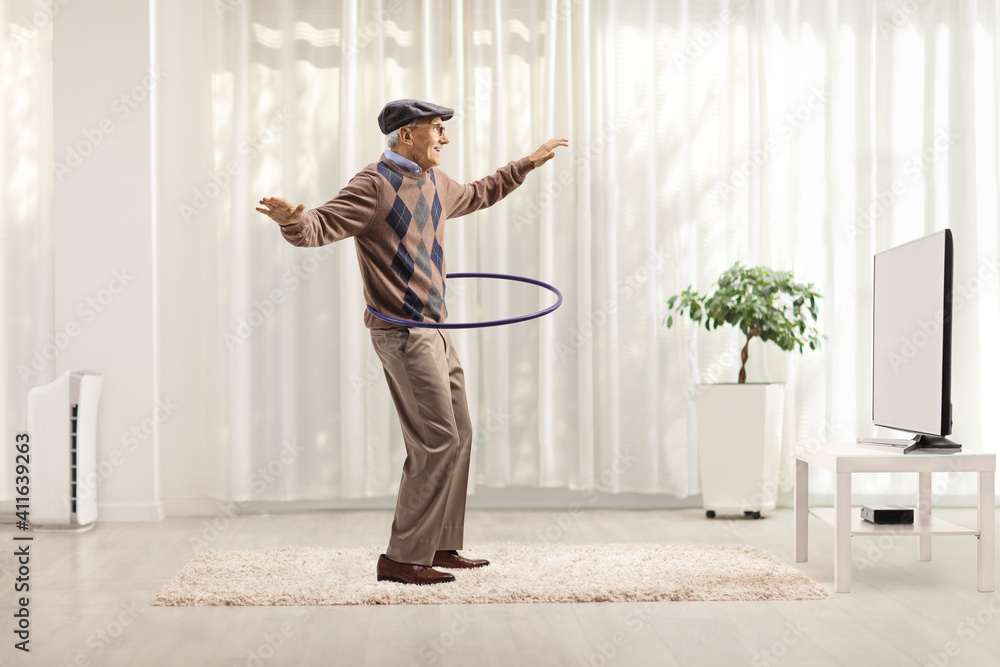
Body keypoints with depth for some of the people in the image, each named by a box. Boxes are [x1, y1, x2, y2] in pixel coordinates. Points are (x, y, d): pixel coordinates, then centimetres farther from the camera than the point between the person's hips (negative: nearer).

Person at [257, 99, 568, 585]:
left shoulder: (435, 182, 14)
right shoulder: (374, 186, -13)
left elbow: (478, 195, 34)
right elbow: (321, 226, -22)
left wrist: (528, 163, 40)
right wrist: (292, 219, -45)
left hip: (435, 330, 10)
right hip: (402, 332, -10)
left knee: (458, 437, 13)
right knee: (437, 442, -12)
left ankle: (441, 547, 24)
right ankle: (402, 559, -5)